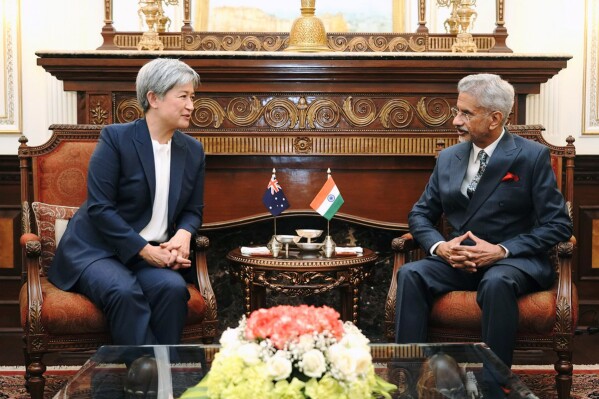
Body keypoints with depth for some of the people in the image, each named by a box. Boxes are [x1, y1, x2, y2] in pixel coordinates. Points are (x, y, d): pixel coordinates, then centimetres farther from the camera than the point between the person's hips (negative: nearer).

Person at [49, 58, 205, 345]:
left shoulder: (193, 151, 8)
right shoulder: (115, 138, -9)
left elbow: (193, 210, 14)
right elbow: (99, 207, -13)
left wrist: (183, 234, -10)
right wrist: (144, 250, -18)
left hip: (155, 253, 4)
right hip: (97, 250, -4)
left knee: (174, 288, -29)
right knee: (124, 292, -35)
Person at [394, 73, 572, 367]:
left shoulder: (533, 156, -2)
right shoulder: (448, 158, 12)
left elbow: (558, 225, -6)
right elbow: (420, 214, 15)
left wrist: (502, 250, -17)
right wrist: (439, 246, -8)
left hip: (513, 260, -4)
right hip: (457, 260, 4)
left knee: (496, 283, -37)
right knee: (410, 274, -25)